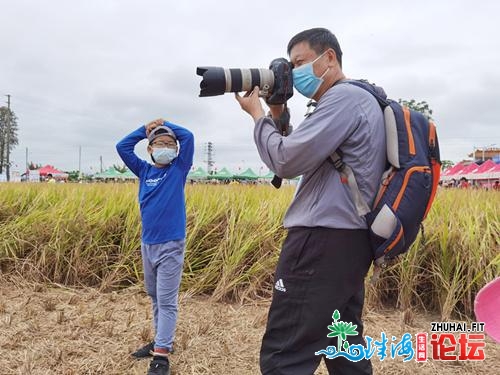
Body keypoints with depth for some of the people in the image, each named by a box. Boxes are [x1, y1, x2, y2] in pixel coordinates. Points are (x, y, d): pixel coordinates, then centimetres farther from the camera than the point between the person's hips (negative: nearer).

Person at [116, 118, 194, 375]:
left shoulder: (179, 170, -1)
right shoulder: (144, 171, 7)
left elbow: (188, 137, -8)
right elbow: (122, 147, 8)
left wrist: (165, 124, 4)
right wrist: (146, 129, 6)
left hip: (170, 245, -5)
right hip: (147, 243, 5)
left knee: (167, 301, -4)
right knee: (154, 297, 16)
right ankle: (161, 341, 30)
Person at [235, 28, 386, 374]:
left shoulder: (344, 97, -11)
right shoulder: (358, 99, 22)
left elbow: (288, 162, -17)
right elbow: (305, 159, 24)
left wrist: (257, 113, -2)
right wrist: (278, 117, 14)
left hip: (324, 242, -11)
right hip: (350, 240, 11)